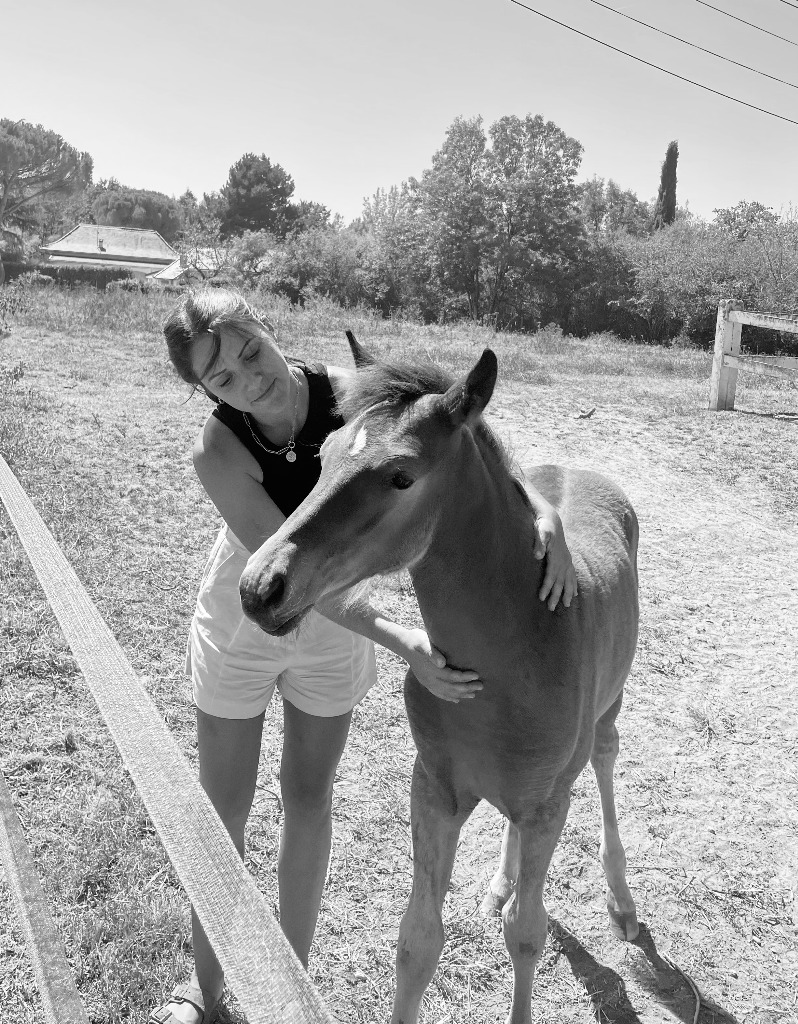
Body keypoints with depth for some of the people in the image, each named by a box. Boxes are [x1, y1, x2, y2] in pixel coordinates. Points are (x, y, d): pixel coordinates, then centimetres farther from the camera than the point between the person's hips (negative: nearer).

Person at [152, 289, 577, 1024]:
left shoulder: (352, 394, -22)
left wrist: (542, 509, -34)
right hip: (242, 631, -2)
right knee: (222, 813, 11)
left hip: (338, 626, 2)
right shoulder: (218, 451, -28)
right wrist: (403, 643, -41)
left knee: (309, 800, 14)